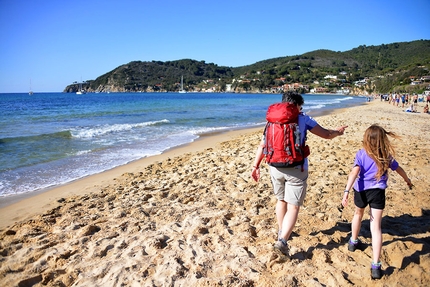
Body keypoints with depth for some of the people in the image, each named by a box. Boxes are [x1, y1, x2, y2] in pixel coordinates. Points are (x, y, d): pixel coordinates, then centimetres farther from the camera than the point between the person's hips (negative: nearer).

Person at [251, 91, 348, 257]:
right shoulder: (303, 119, -1)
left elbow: (262, 145, 3)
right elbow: (326, 135, 4)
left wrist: (256, 166, 7)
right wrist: (338, 132, 25)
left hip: (276, 168, 5)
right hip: (295, 169, -4)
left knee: (281, 200, 23)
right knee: (293, 206, 0)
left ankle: (281, 232, 39)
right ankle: (282, 240, -11)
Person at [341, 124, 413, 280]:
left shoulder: (361, 154, -4)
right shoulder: (387, 156, 3)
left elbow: (354, 172, -19)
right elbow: (399, 169, 21)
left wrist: (347, 191, -27)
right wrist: (407, 180, 41)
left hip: (361, 190, 0)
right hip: (377, 191, 0)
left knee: (358, 214, 29)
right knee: (375, 227, -3)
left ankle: (353, 242, 49)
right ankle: (375, 266, -6)